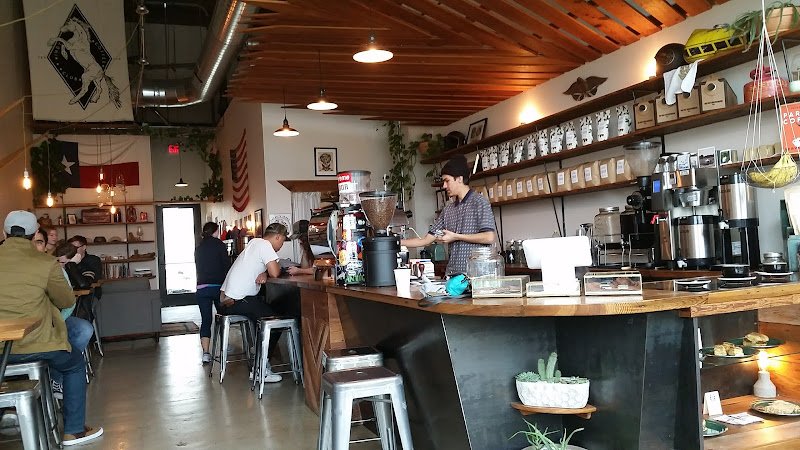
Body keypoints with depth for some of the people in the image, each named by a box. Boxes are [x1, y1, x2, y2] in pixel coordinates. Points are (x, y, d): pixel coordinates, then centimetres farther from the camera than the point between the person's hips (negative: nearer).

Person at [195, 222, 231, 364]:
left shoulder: (198, 248, 14)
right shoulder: (219, 245, 0)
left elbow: (199, 268, 19)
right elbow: (227, 266, -4)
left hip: (201, 288, 4)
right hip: (218, 286, -3)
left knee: (205, 320, 3)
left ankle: (205, 353, -5)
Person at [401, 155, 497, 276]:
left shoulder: (479, 202, -3)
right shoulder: (448, 209, 15)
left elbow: (490, 238, -13)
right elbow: (427, 240, 16)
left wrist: (456, 236, -9)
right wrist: (398, 242, 10)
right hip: (452, 273, 6)